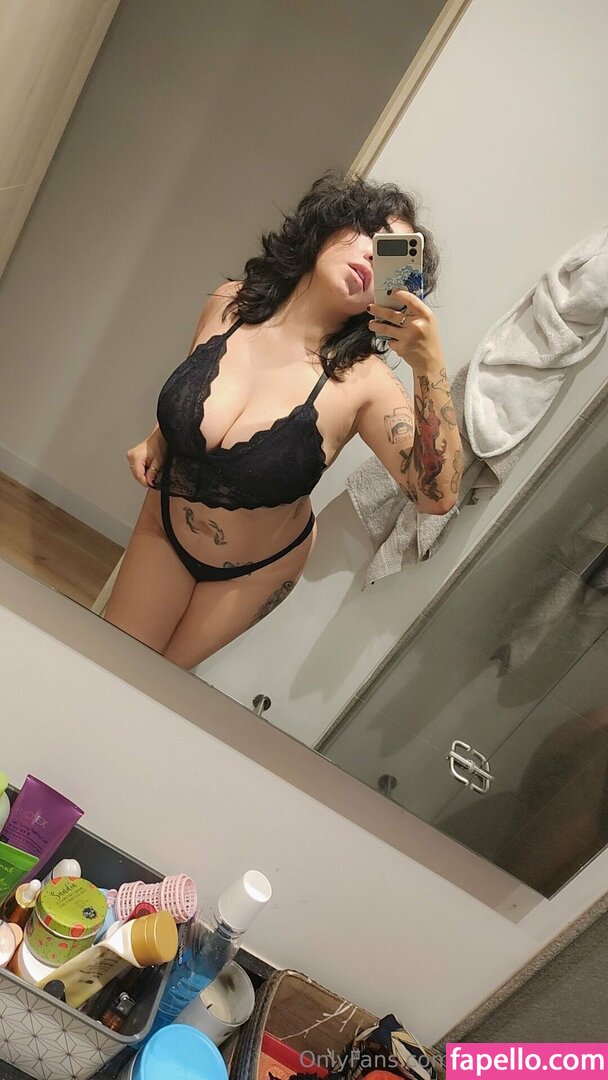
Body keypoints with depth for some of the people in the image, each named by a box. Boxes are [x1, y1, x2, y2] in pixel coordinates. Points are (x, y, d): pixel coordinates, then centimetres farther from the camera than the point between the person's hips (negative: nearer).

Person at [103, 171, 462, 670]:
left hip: (257, 568, -2)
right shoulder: (229, 305, -14)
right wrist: (159, 440, -6)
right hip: (165, 524, 3)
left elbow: (437, 496, -36)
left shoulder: (362, 380, -25)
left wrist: (430, 367, -44)